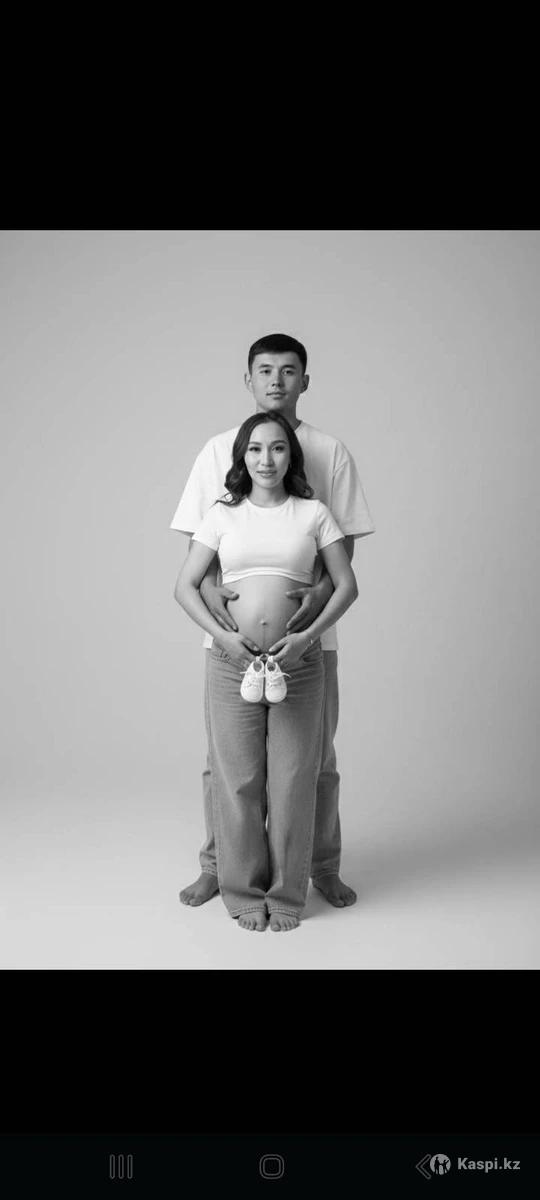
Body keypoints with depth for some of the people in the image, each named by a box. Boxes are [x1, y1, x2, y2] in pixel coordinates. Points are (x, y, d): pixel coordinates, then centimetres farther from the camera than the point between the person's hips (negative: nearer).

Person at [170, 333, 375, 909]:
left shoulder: (330, 451, 4)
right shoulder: (217, 450, 6)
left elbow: (345, 540, 2)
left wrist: (325, 588, -17)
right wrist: (208, 585, -14)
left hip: (306, 630, 0)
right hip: (230, 630, 1)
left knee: (315, 755, 9)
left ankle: (324, 867, 26)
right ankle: (216, 865, 26)